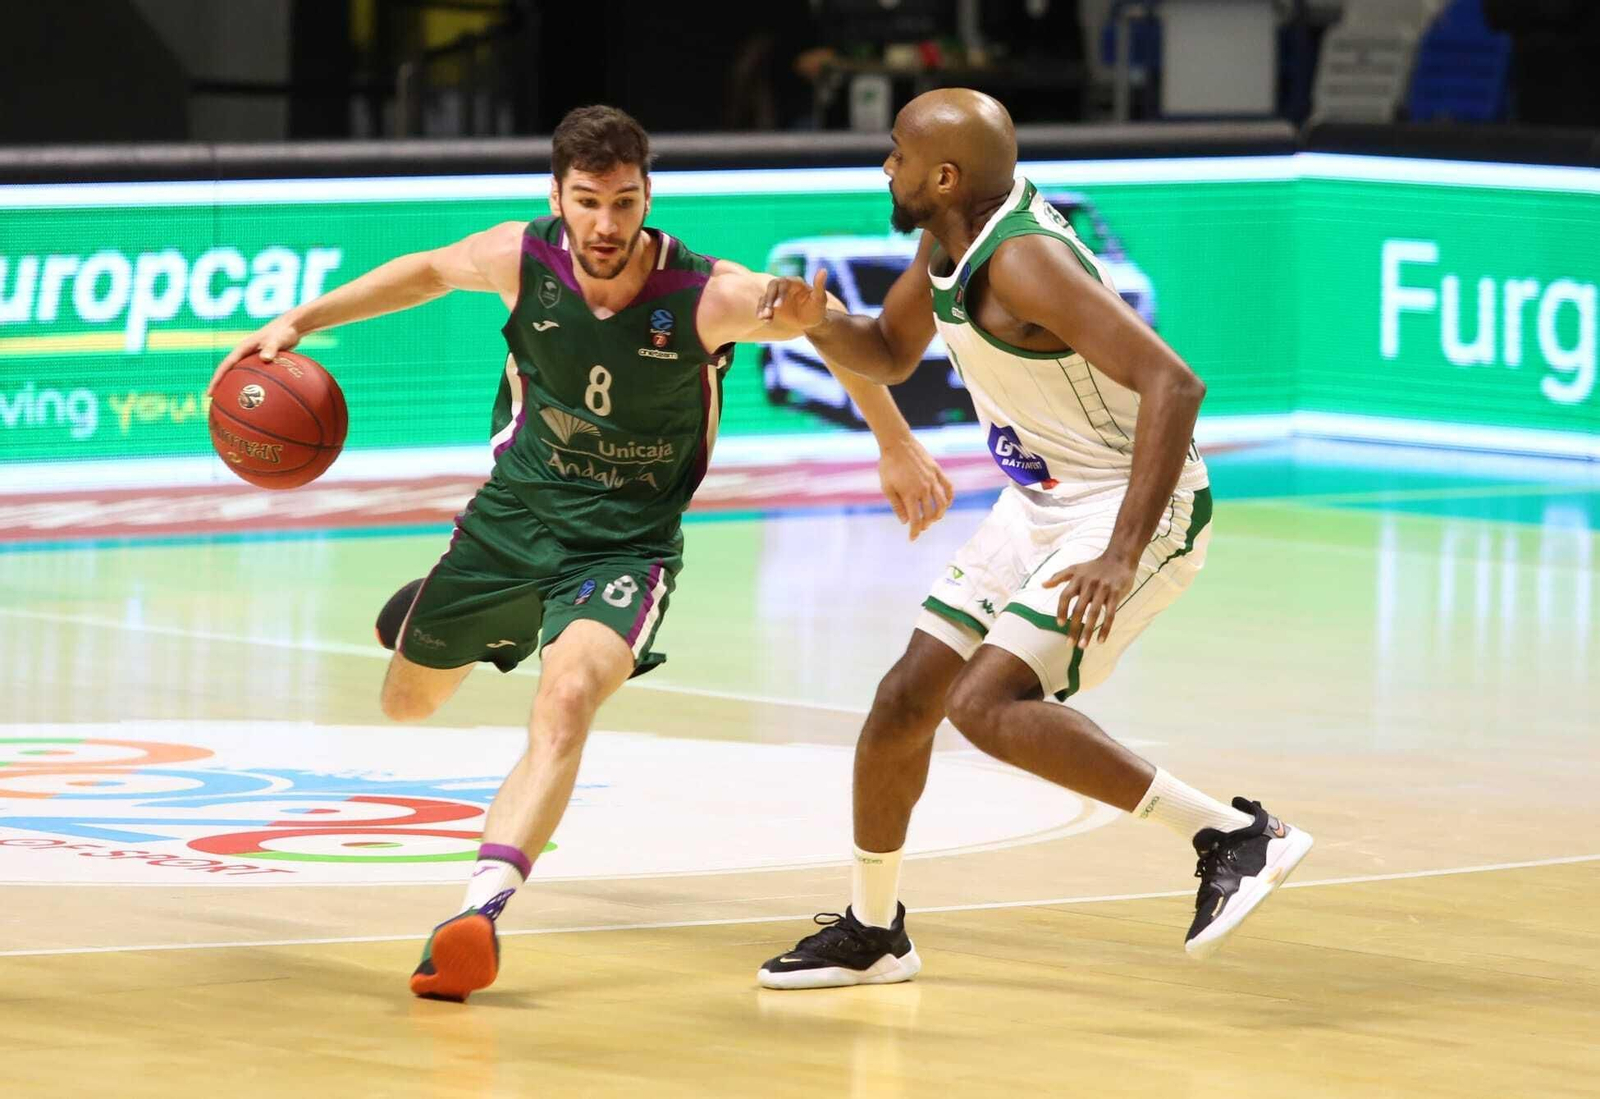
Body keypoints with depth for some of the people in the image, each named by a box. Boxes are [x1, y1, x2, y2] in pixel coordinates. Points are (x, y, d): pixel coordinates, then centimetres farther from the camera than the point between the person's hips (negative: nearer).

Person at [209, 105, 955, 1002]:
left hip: (626, 545, -4)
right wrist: (299, 323, 8)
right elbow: (430, 271, 8)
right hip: (514, 517, 4)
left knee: (567, 700, -33)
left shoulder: (710, 297, -23)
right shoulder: (524, 259, -15)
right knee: (408, 705, 20)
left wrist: (897, 449, -4)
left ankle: (481, 911, -44)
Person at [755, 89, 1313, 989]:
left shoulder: (1023, 261, -26)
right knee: (906, 699, 11)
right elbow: (888, 356, 22)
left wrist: (1122, 558, -37)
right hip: (1043, 504, 10)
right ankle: (871, 932, 30)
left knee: (987, 704, -24)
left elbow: (1173, 385, -33)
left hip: (1134, 510, -10)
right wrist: (818, 320, -2)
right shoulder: (946, 245, 3)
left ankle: (1234, 836, -20)